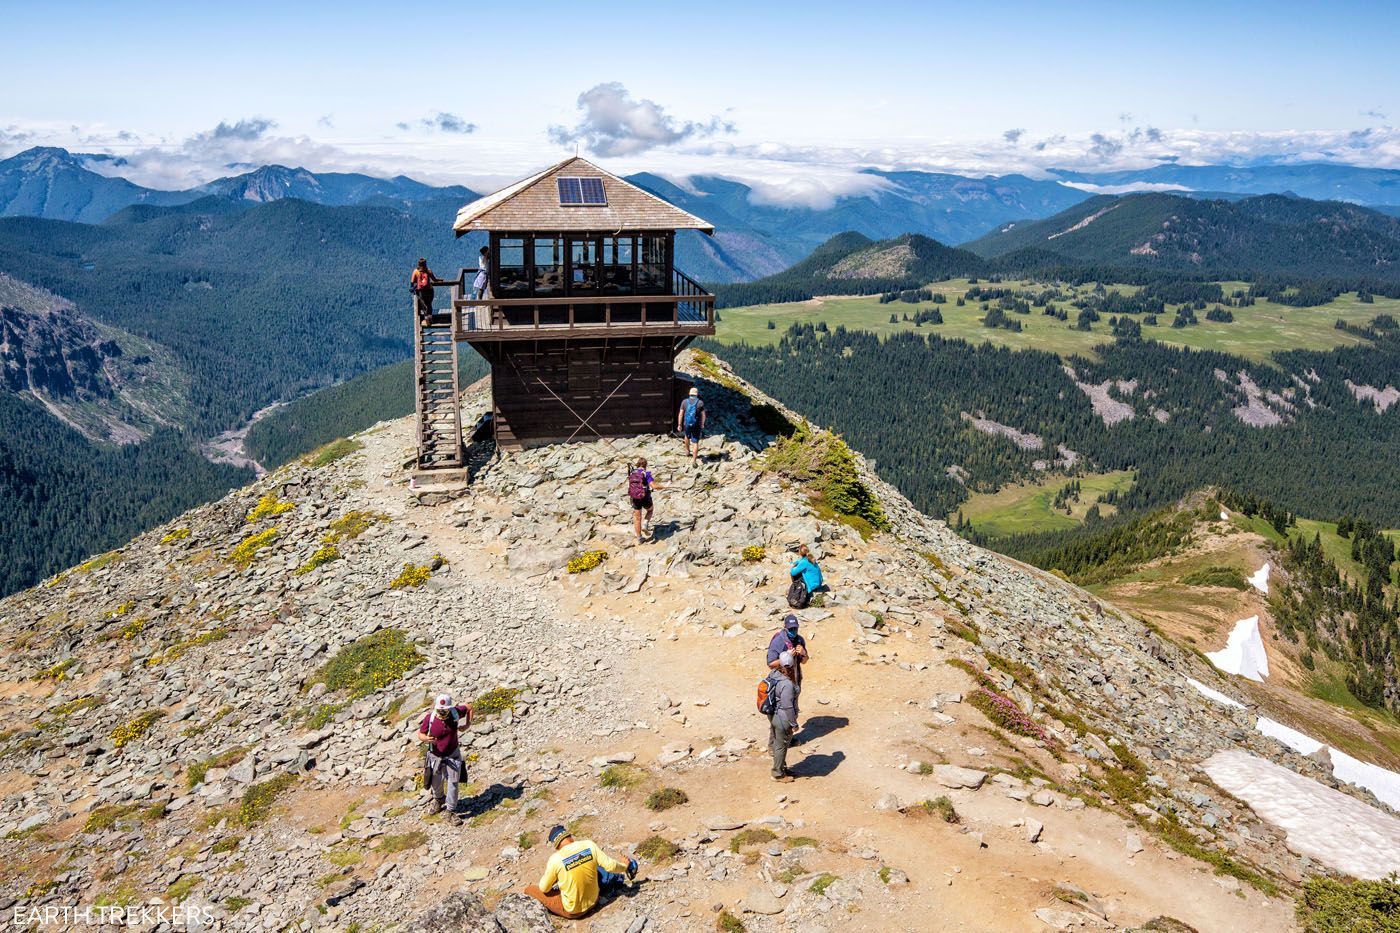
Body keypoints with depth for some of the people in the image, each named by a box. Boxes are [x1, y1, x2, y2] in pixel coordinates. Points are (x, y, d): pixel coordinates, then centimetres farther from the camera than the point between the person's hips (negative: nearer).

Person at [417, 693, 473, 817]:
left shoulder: (455, 712, -20)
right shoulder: (429, 718, -23)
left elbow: (469, 707, -1)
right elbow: (420, 734, -12)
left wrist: (468, 724, -8)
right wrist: (426, 739, -34)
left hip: (452, 754, 0)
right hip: (436, 756, 0)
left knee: (453, 782, -4)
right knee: (436, 783, 17)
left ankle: (451, 810, 11)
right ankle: (438, 799, 50)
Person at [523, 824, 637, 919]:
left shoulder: (555, 859, -20)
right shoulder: (589, 845, -15)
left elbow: (544, 888, -8)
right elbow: (610, 865, -11)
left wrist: (548, 870, 12)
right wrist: (624, 866, 9)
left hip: (571, 911, -4)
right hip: (593, 902, 5)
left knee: (530, 890, 6)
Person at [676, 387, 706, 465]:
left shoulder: (684, 402, -4)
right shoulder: (700, 403, -8)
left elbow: (680, 414, -4)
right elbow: (703, 415, -6)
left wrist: (679, 425, 1)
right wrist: (702, 424, 7)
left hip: (687, 424, 2)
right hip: (697, 425, -2)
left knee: (687, 436, 33)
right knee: (696, 443, 3)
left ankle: (687, 450, 51)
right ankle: (693, 460, -1)